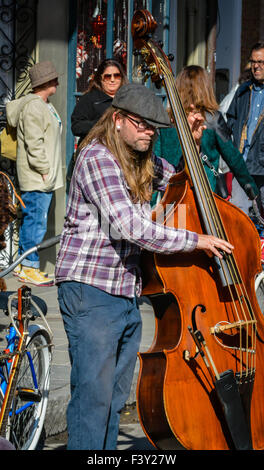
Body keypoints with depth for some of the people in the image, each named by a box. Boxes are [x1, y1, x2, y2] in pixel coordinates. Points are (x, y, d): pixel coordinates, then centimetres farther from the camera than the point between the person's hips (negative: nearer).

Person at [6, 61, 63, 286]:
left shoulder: (46, 105, 17)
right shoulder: (33, 107, -16)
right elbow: (34, 145, -21)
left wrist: (53, 173, 19)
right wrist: (44, 170, -19)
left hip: (45, 180, 10)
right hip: (36, 181, -10)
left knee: (31, 221, 15)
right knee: (36, 222, -6)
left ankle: (24, 265, 22)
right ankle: (29, 268, 0)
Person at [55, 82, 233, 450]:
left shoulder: (141, 163, 14)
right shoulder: (98, 158, -14)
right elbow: (130, 227, -24)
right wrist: (195, 241, -19)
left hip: (128, 294, 9)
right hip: (90, 293, -9)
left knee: (116, 397, 11)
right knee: (94, 395, -10)